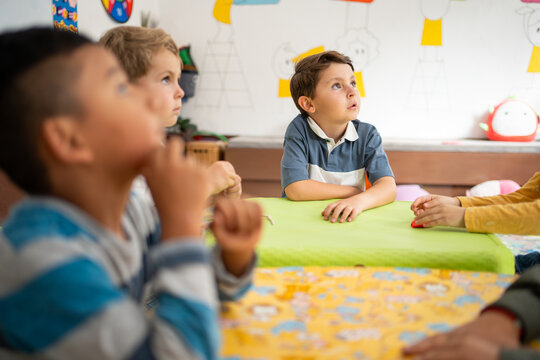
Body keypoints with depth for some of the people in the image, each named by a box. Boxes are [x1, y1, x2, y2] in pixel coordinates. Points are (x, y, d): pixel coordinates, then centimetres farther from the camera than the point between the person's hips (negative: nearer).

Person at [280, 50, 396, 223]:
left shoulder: (367, 135, 0)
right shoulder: (299, 129, -8)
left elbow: (388, 188, -11)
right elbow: (295, 189, -17)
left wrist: (360, 200, -33)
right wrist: (354, 192, -9)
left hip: (347, 219, 4)